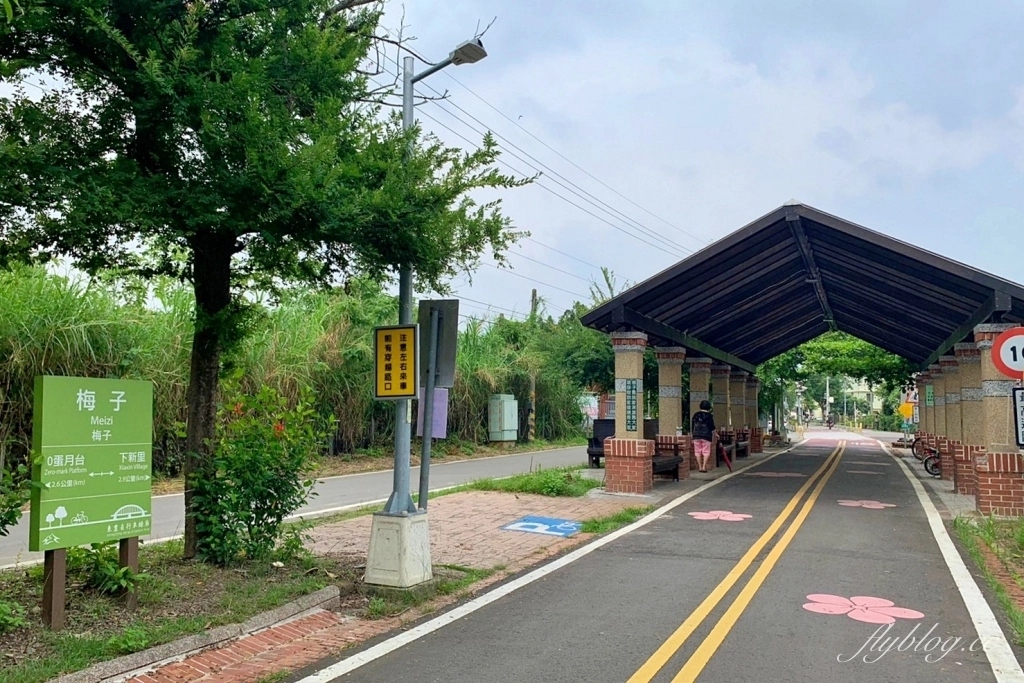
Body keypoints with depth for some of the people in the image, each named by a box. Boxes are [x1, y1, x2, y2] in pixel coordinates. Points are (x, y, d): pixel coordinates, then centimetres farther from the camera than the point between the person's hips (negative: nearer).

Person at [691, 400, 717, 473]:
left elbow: (692, 426, 11)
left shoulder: (695, 415, 8)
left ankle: (700, 467, 7)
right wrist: (715, 434, 12)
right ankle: (704, 467, -8)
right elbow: (712, 427, -2)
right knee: (706, 451, 2)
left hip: (696, 436, 3)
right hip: (706, 435, -3)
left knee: (698, 451, 7)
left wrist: (692, 434, 20)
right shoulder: (709, 415, -3)